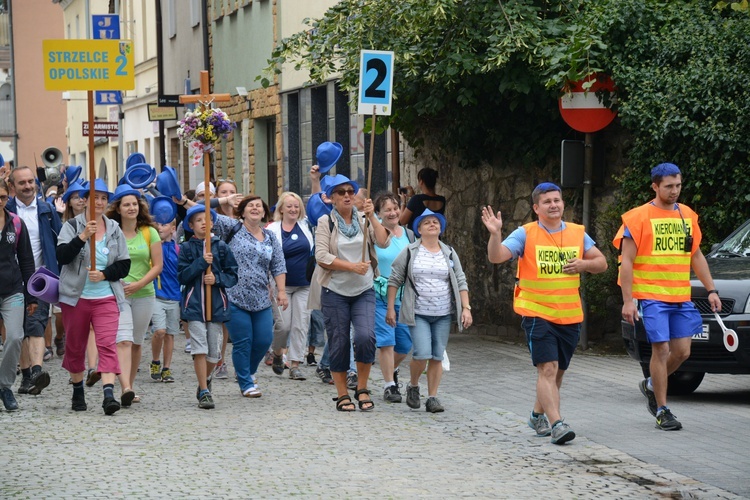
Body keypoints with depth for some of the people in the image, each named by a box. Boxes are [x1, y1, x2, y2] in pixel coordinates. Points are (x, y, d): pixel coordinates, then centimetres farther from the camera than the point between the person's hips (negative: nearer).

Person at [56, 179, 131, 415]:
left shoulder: (114, 230, 8)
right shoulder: (72, 226, 0)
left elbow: (124, 265, 7)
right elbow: (62, 256, -15)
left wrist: (104, 274, -10)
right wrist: (83, 237, -26)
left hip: (106, 297, 1)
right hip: (75, 297, -1)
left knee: (108, 344, -14)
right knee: (75, 346, 10)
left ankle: (109, 394, -23)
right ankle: (78, 393, 27)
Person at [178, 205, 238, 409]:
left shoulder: (221, 247, 7)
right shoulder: (186, 248, 4)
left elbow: (232, 276, 6)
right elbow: (182, 276, -5)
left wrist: (217, 279, -12)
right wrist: (201, 262, -14)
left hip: (217, 304, 2)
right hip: (194, 304, -2)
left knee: (214, 351, 5)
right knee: (199, 348, -9)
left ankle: (206, 379, 35)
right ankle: (204, 392, -4)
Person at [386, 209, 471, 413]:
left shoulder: (449, 253, 10)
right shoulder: (410, 252, 1)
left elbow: (461, 282, 11)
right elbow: (395, 279, 3)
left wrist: (466, 308, 1)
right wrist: (390, 308, -2)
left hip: (443, 314, 3)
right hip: (418, 314, -3)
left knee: (437, 357, 2)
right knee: (422, 353, -15)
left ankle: (432, 398, 10)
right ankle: (413, 386, 11)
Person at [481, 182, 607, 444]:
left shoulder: (578, 233, 8)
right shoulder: (525, 234, -3)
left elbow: (601, 263, 13)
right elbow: (496, 257, -12)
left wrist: (583, 264, -7)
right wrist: (495, 233, -30)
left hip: (570, 315, 5)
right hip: (537, 313, -5)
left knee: (557, 372, 15)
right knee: (548, 369, -15)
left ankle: (538, 415, 35)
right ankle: (556, 424, -19)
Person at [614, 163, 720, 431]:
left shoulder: (688, 216, 11)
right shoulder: (638, 217, -5)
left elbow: (697, 256, 20)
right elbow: (626, 261, -6)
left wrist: (711, 290, 13)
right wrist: (628, 300, -12)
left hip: (682, 297, 5)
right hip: (652, 296, -5)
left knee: (682, 351, 3)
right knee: (661, 349, -7)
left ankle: (651, 385, 30)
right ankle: (662, 411, 2)